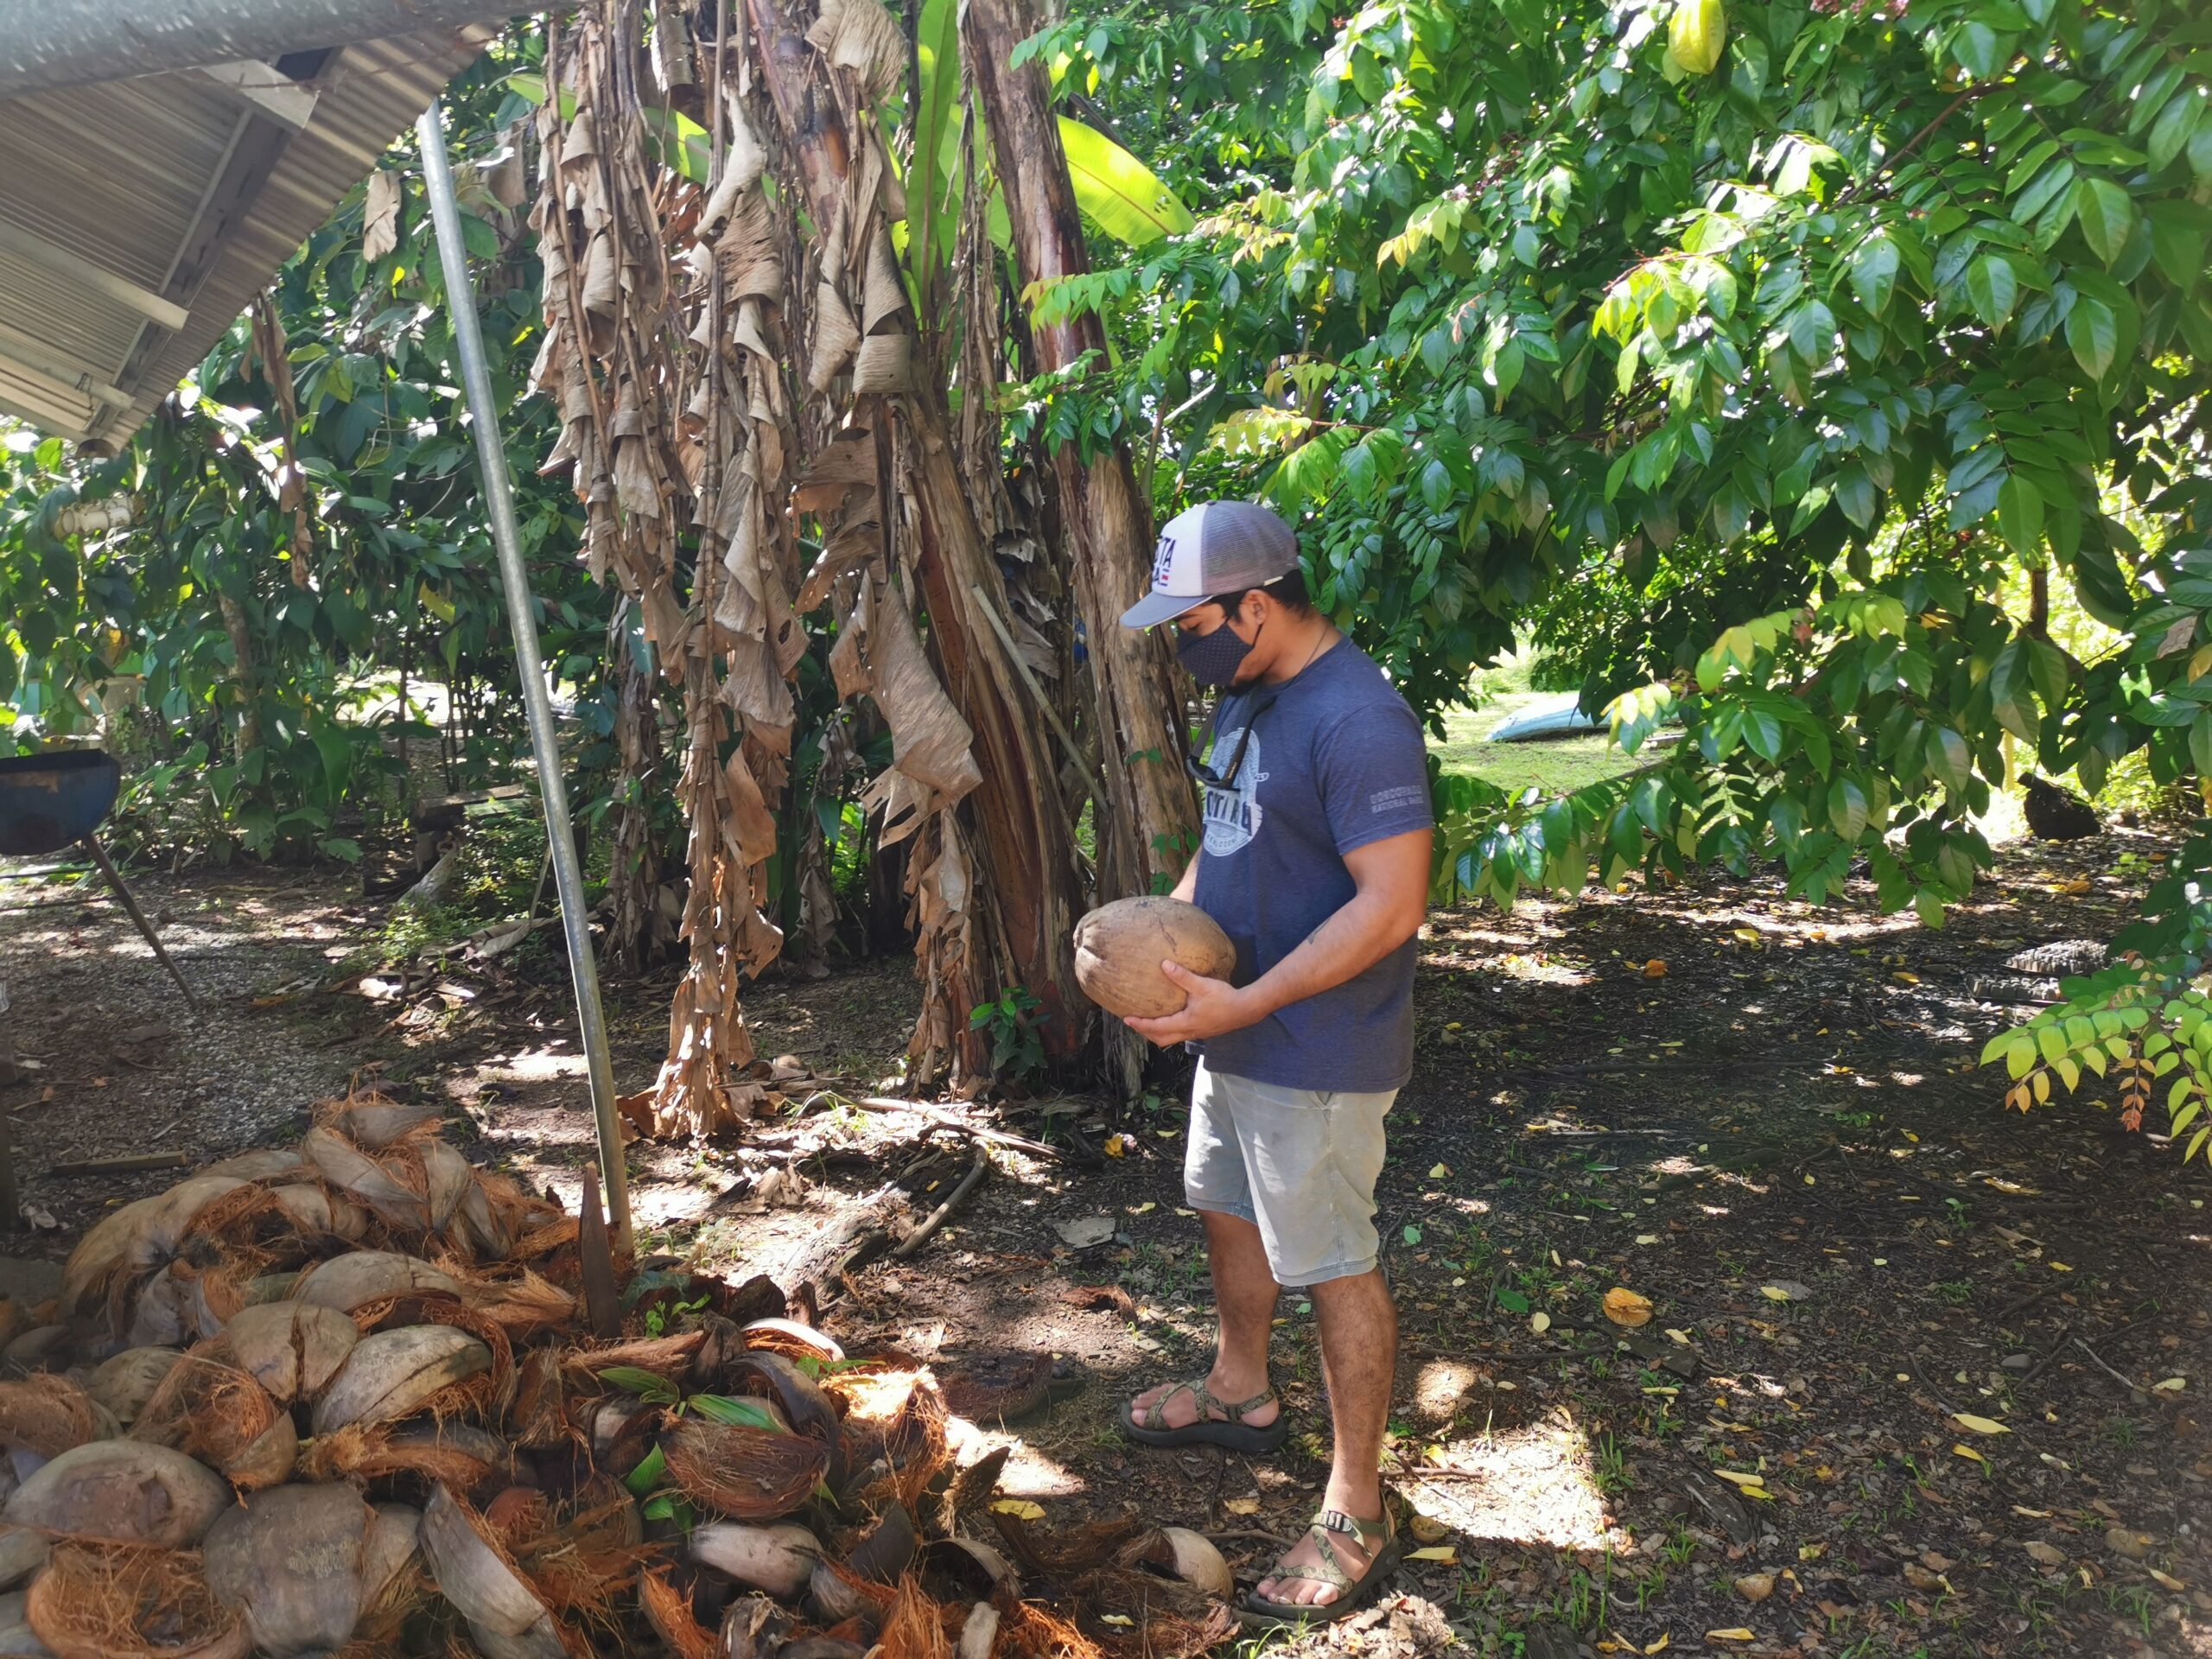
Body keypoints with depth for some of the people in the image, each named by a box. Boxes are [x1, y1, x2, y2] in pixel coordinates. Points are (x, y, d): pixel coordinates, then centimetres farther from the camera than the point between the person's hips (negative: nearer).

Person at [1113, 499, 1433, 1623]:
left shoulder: (1357, 720, -25)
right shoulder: (1245, 699, 6)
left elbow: (1389, 908, -27)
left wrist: (1242, 1004, -26)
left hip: (1317, 1054, -10)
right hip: (1236, 1032, 10)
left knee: (1333, 1267, 2)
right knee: (1228, 1209, 25)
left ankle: (1356, 1517, 18)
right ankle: (1240, 1394, 49)